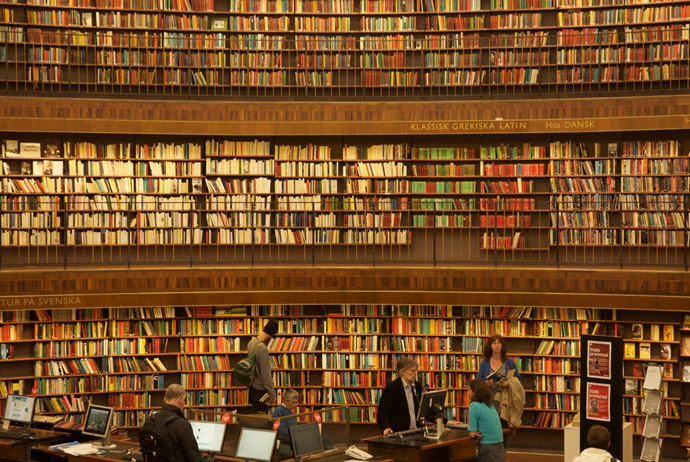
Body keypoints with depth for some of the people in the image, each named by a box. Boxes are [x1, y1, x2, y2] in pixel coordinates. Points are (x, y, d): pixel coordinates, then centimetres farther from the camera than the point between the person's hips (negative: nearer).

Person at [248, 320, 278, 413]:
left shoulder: (251, 342, 0)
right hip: (260, 388, -9)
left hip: (253, 385, 9)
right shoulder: (262, 349, -26)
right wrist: (272, 393, -16)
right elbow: (265, 373, -23)